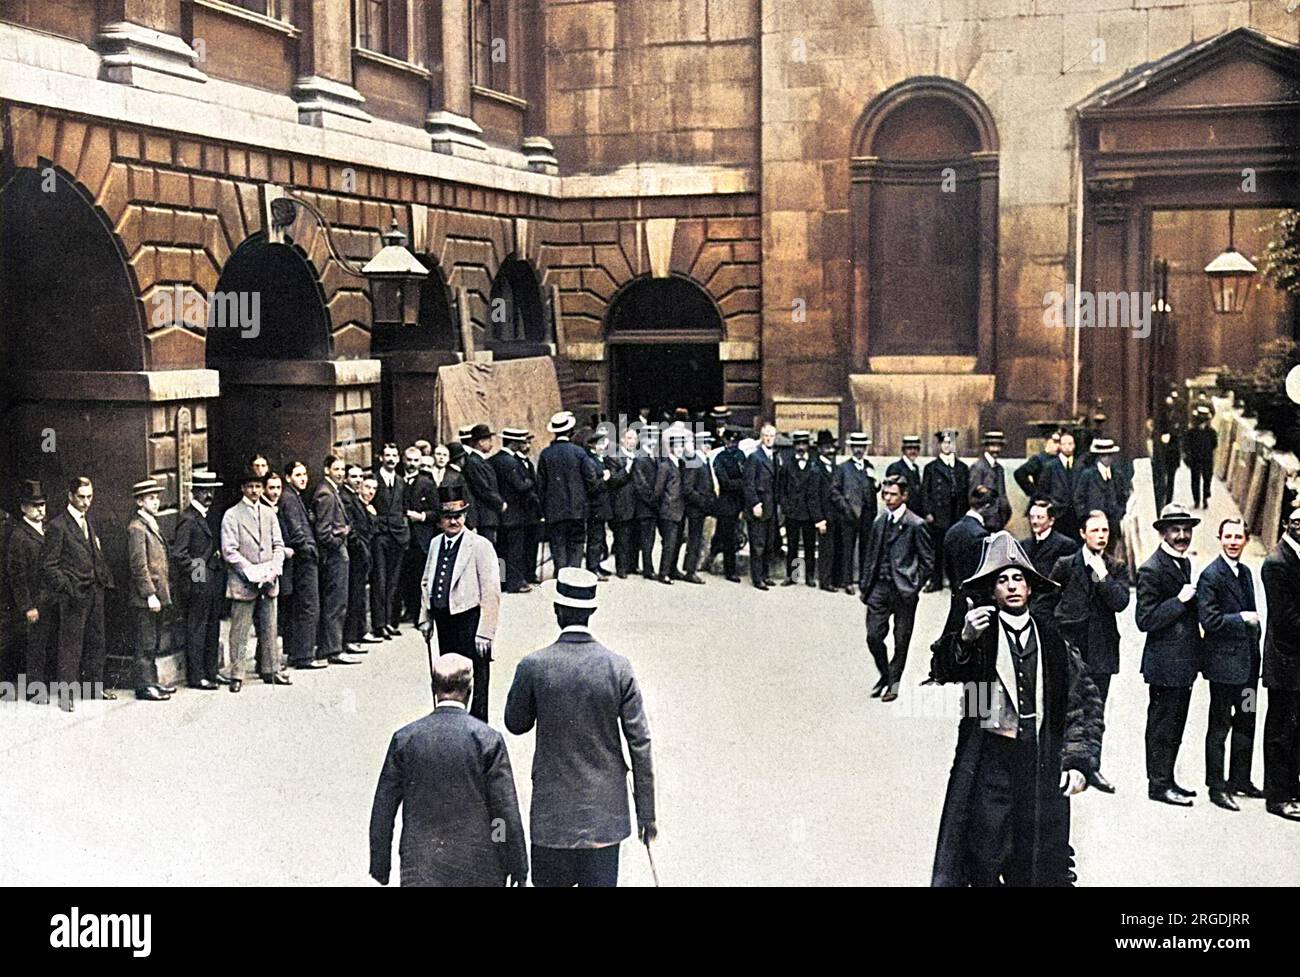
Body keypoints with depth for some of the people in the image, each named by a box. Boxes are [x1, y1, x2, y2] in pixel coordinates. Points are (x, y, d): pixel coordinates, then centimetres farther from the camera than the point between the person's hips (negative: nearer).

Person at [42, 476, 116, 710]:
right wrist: (66, 588, -18)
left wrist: (106, 579, 10)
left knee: (95, 641, 15)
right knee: (70, 645, -3)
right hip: (75, 595, -7)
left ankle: (95, 685, 26)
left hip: (95, 591, 7)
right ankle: (66, 693, 3)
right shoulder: (58, 526, -10)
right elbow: (49, 565, -11)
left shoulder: (89, 521, 13)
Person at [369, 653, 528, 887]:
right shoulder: (488, 739, -8)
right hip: (478, 869, -1)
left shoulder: (404, 739, -2)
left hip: (419, 869, 1)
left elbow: (382, 811, 1)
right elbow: (506, 811, -7)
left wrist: (380, 868, 11)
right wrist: (518, 867, 2)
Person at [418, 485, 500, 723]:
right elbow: (426, 584, 20)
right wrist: (425, 618, 14)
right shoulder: (435, 544, 10)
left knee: (475, 683, 0)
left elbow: (491, 593, -12)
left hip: (469, 620, -6)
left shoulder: (480, 546, -10)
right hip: (443, 621, 6)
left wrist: (484, 632, -16)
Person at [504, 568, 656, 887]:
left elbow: (516, 725, 5)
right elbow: (640, 744, -6)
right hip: (605, 809, 1)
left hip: (552, 807, 0)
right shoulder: (619, 668, -9)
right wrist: (646, 812, 1)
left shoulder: (533, 666, -12)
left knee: (549, 881, 15)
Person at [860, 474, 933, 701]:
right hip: (879, 586, 4)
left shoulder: (915, 524, -7)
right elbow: (870, 554, 15)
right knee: (873, 636, 1)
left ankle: (894, 682, 19)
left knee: (901, 640, 5)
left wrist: (914, 586, -7)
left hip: (903, 590, -4)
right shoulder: (879, 521, 9)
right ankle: (885, 674, 24)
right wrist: (865, 584, 10)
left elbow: (927, 559, -3)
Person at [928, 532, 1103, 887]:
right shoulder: (981, 635, 2)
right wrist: (964, 640, -33)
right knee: (985, 862, 0)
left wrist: (1079, 761, 4)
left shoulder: (1051, 639, 8)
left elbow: (1085, 702, 12)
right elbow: (943, 671, -14)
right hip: (989, 764, -2)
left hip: (1043, 766, 2)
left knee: (1042, 868, 3)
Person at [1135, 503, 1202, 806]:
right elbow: (1145, 620, -19)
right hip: (1165, 664, -9)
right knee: (1162, 725, 0)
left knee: (1175, 725, 16)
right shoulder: (1151, 570, -15)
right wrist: (1181, 600, -21)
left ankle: (1167, 780, 25)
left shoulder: (1184, 563, 13)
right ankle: (1159, 784, 8)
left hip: (1184, 662, 9)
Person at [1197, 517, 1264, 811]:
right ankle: (1216, 787, 7)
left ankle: (1240, 780, 28)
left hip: (1248, 662, 8)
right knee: (1220, 725, 0)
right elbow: (1209, 620, -20)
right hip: (1224, 662, -8)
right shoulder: (1210, 575, -13)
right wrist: (1242, 618, -17)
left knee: (1246, 723, 16)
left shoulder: (1245, 572, 12)